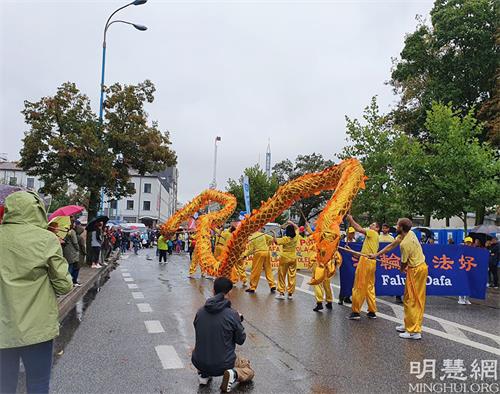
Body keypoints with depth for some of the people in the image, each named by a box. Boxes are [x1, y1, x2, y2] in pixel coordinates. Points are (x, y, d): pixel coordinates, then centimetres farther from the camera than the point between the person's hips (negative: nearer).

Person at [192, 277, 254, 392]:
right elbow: (240, 340, -6)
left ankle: (203, 374, 14)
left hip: (198, 363, 4)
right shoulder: (232, 314, -18)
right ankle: (234, 374, -7)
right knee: (249, 372, 24)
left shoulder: (200, 311, -6)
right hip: (223, 364, -4)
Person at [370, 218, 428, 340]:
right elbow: (391, 245, 10)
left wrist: (402, 269, 12)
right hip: (421, 267, 10)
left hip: (415, 271, -10)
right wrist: (376, 254, 13)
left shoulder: (404, 244, -25)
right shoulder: (409, 233, 3)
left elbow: (404, 263, -12)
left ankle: (414, 331, 1)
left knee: (411, 301, -2)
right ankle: (409, 325, 28)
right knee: (418, 300, 16)